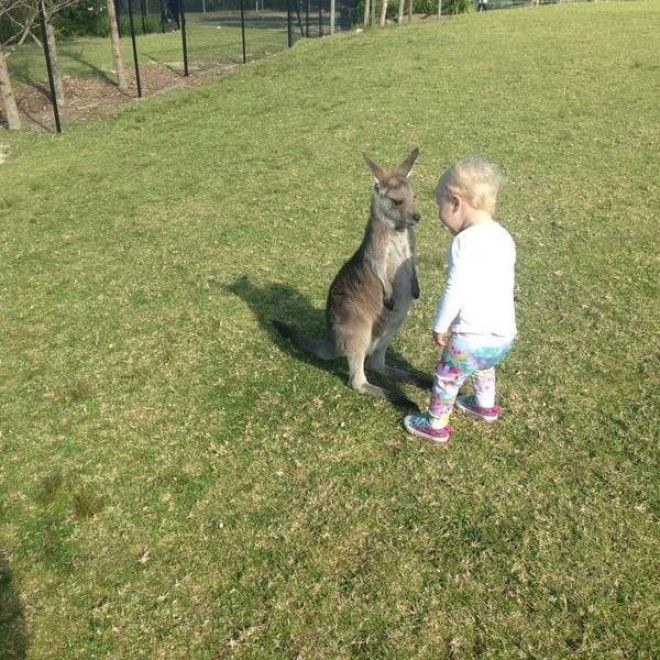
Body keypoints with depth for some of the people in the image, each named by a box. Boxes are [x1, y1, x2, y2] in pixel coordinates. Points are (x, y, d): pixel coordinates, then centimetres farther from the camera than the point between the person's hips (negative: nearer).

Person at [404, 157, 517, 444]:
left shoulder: (466, 241, -20)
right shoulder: (504, 237, 6)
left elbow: (455, 292, -21)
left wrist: (440, 325, -8)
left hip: (471, 338, -8)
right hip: (504, 335, 8)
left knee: (446, 378, 15)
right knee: (483, 367, 35)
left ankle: (436, 425, 31)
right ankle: (485, 406, 55)